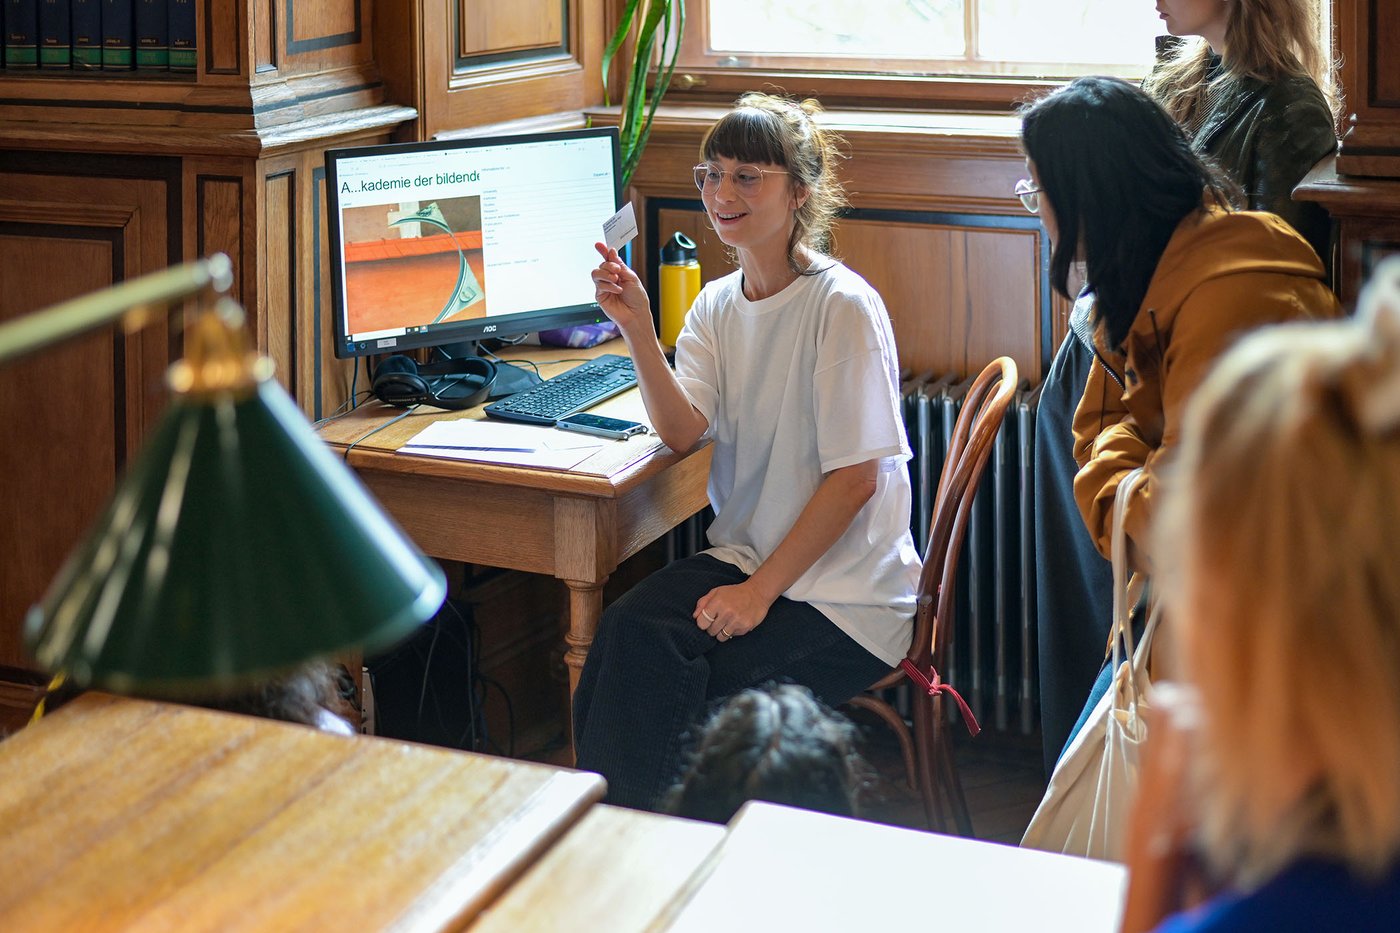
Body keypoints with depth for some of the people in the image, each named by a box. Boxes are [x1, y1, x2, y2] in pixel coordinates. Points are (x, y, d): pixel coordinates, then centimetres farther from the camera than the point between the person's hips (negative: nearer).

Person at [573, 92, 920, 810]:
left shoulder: (843, 307, -12)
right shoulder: (717, 305, 9)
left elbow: (855, 479, -15)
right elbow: (682, 432, -5)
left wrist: (761, 589, -17)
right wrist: (637, 328, -18)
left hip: (845, 593, -5)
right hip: (743, 556, 5)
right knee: (629, 632, -24)